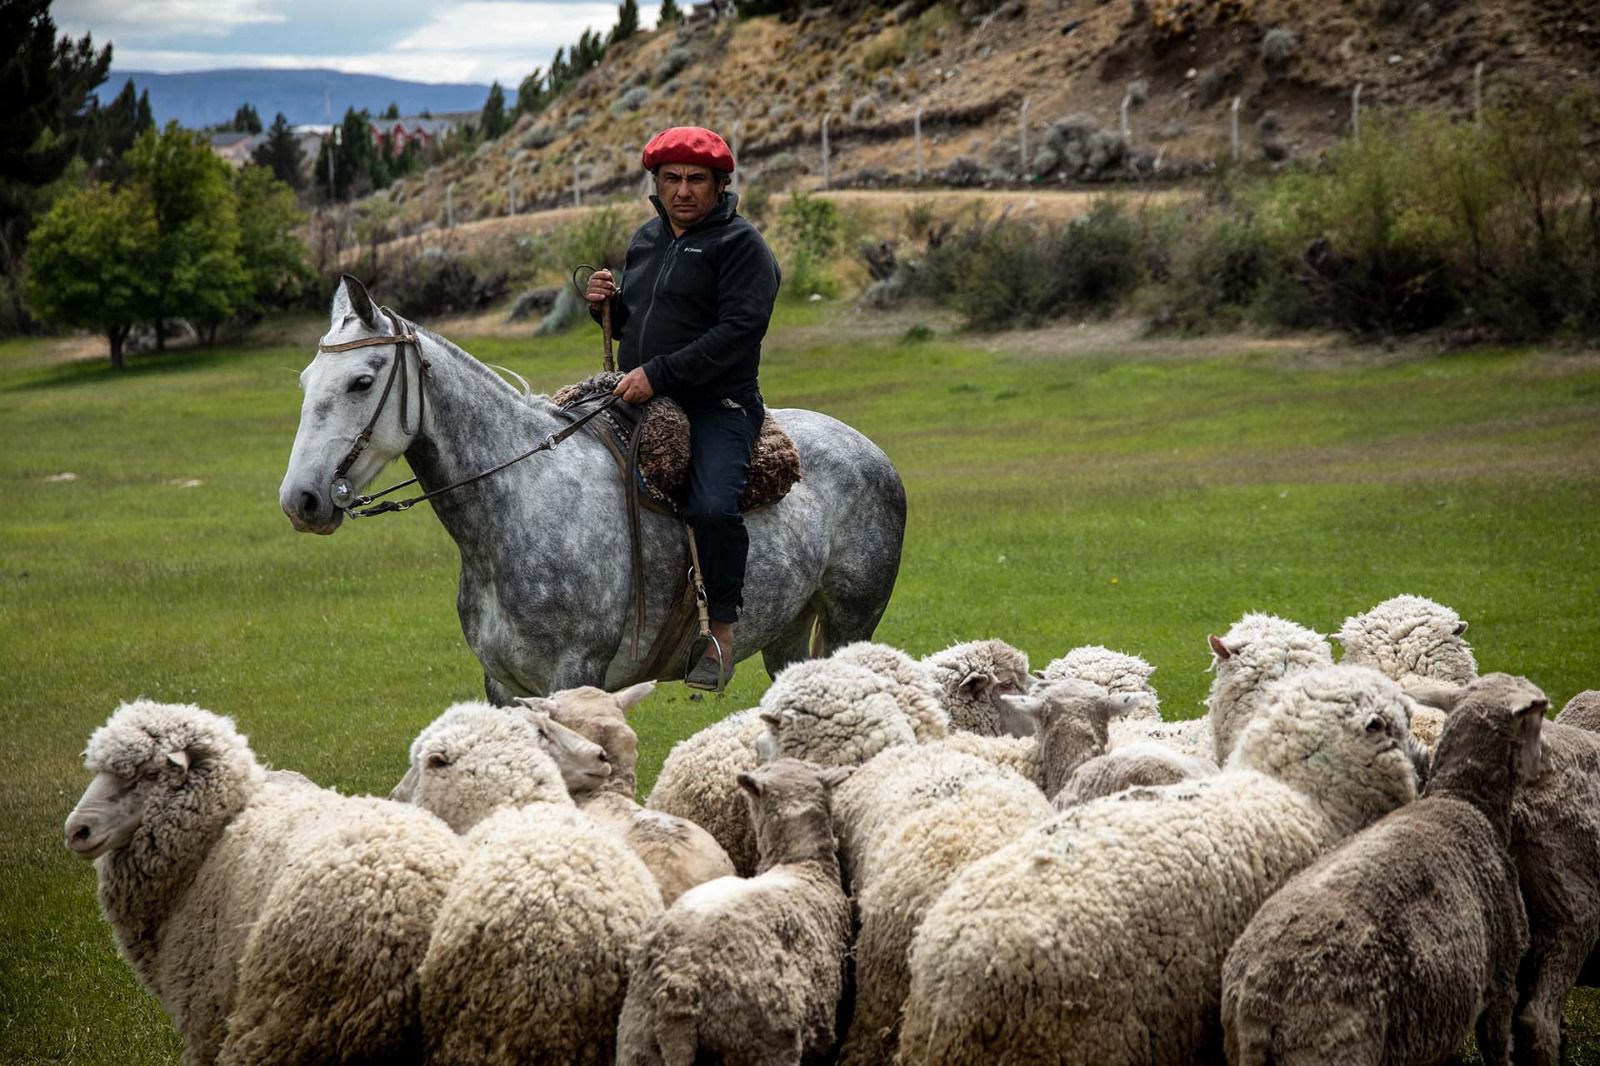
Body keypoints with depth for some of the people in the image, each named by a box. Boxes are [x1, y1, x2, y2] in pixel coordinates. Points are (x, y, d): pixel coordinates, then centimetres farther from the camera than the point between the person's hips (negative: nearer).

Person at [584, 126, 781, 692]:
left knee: (712, 508, -30)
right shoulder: (646, 239, 18)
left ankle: (722, 629, -15)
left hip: (716, 407, -7)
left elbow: (739, 330, -18)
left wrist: (659, 375, -24)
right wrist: (604, 304, 3)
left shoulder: (740, 245, -5)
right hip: (638, 403, 7)